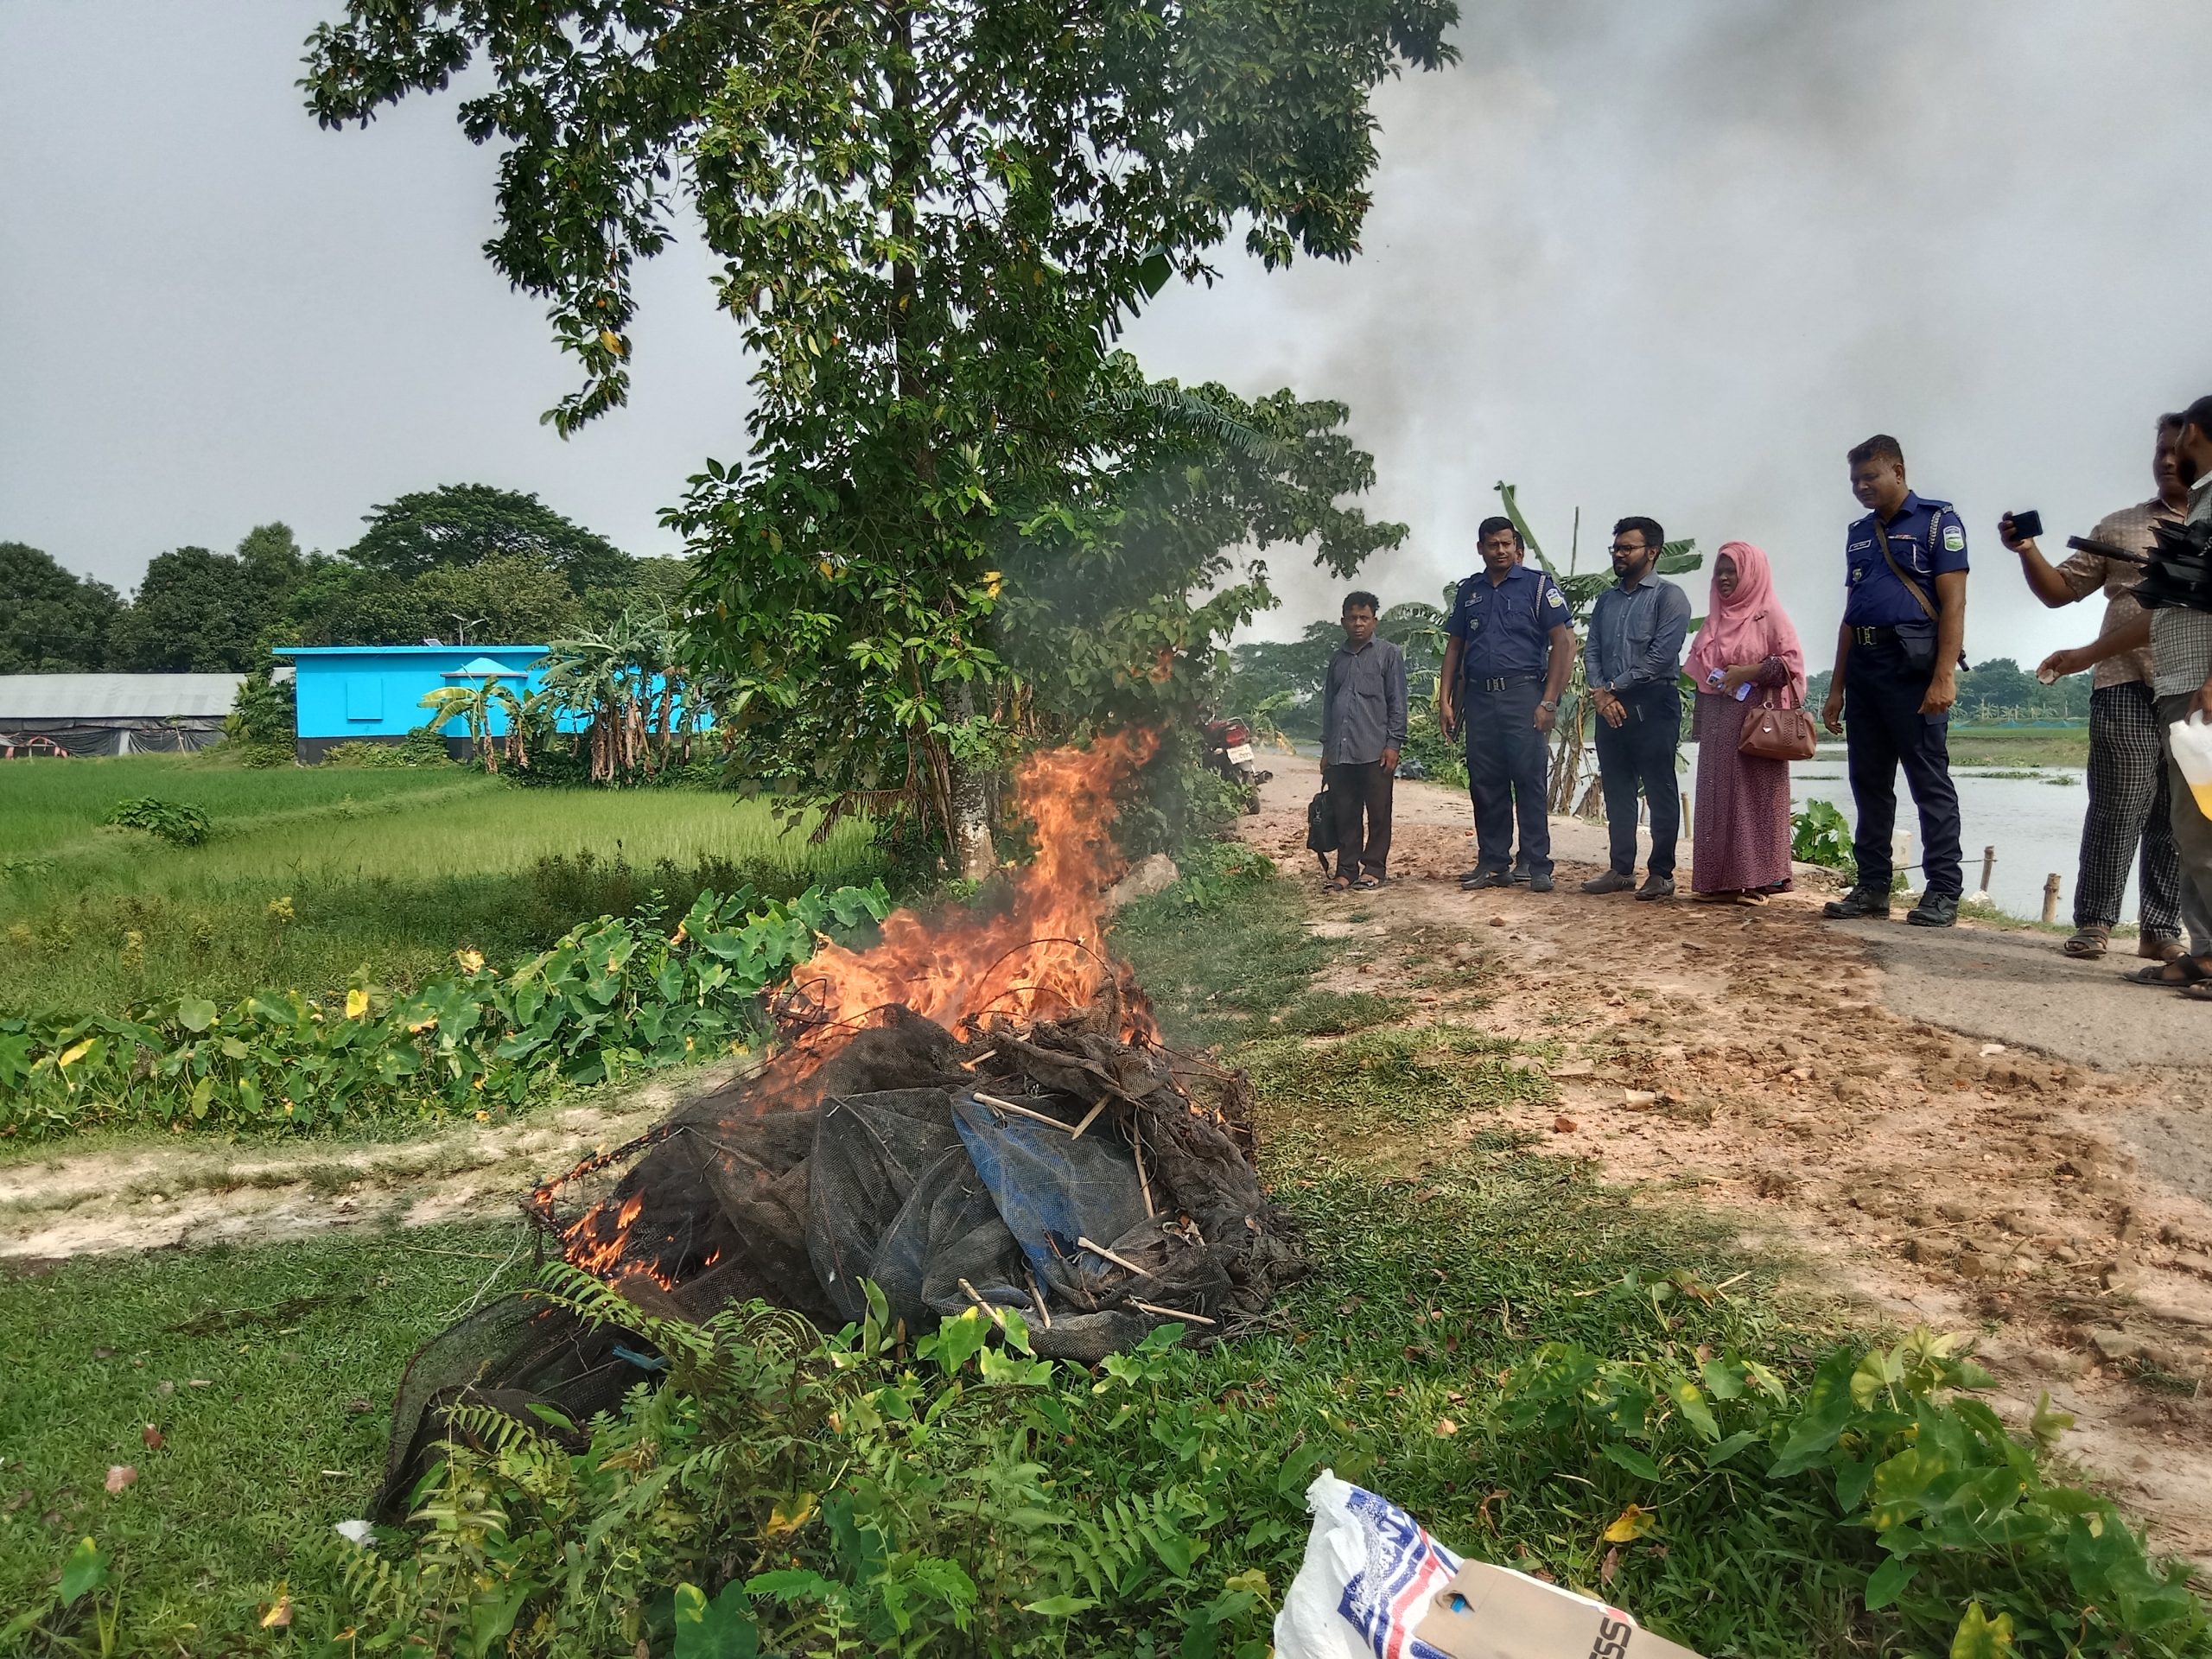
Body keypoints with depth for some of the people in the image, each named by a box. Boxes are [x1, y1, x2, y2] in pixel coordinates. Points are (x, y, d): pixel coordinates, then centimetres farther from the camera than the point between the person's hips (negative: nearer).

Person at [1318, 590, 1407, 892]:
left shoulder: (1389, 654, 5)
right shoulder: (1338, 659, 19)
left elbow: (1397, 702, 0)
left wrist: (1393, 743, -8)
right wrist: (1326, 748, 17)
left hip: (1375, 751, -4)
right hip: (1340, 752, 4)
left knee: (1378, 813, 1)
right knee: (1345, 815, 5)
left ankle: (1374, 868, 9)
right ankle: (1346, 870, 11)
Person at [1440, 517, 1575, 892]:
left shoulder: (1537, 584, 1)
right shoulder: (1469, 591, 16)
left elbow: (1564, 642, -4)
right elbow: (1454, 647, 18)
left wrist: (1549, 702, -12)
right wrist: (1445, 700, 8)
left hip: (1523, 694, -4)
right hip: (1478, 697, 5)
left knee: (1530, 781, -5)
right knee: (1485, 784, 6)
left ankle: (1538, 867, -2)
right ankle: (1493, 864, 14)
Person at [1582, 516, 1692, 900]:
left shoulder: (1668, 596, -2)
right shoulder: (1606, 600, 18)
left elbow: (1661, 655, -12)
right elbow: (1591, 651, 11)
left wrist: (1614, 687, -10)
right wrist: (1600, 694, -6)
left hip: (1653, 705, -6)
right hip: (1610, 707, 6)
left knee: (1659, 792, -3)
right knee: (1617, 791, 8)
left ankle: (1661, 874, -1)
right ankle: (1621, 870, 15)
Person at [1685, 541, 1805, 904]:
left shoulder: (1769, 615, -1)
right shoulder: (1715, 619, 18)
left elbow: (1793, 661, -9)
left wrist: (1748, 672, -17)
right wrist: (1699, 722, 12)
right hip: (1717, 724, 6)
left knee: (1753, 797, -7)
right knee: (1717, 799, 3)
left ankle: (1755, 880, -6)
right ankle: (1720, 880, 5)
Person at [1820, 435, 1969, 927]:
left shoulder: (1937, 521, 0)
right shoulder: (1858, 534, 19)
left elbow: (1953, 603, -8)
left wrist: (1944, 677, -19)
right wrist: (1837, 688, 15)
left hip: (1913, 664, -7)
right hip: (1864, 667, 7)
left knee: (1929, 781, -5)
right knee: (1869, 781, 7)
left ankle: (1943, 892, -3)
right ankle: (1872, 887, 12)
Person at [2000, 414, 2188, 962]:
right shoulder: (2118, 527, 15)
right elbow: (2060, 589, 13)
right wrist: (2028, 551, -3)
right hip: (2127, 686, -1)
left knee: (2179, 817, 3)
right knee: (2119, 808, -6)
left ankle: (2161, 930, 9)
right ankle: (2093, 924, -1)